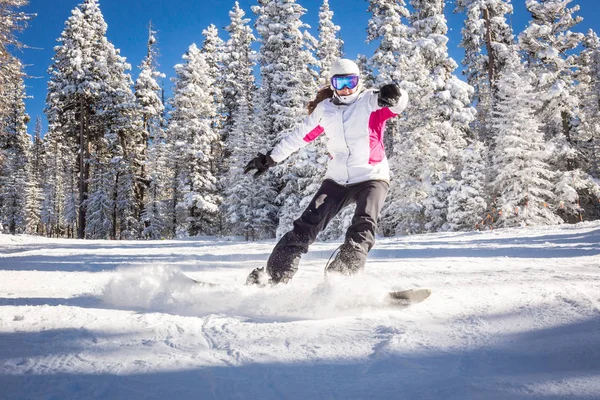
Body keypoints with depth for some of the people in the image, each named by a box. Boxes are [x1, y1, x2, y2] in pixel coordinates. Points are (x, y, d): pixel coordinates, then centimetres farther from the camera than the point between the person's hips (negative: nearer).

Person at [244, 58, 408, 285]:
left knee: (363, 226, -27)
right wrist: (271, 158, 17)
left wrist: (394, 98, -50)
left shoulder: (372, 102, -6)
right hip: (337, 179, 3)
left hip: (372, 177, -3)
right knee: (307, 226, -8)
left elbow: (399, 104, -25)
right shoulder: (325, 109, 6)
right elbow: (300, 136, 15)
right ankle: (274, 276, -4)